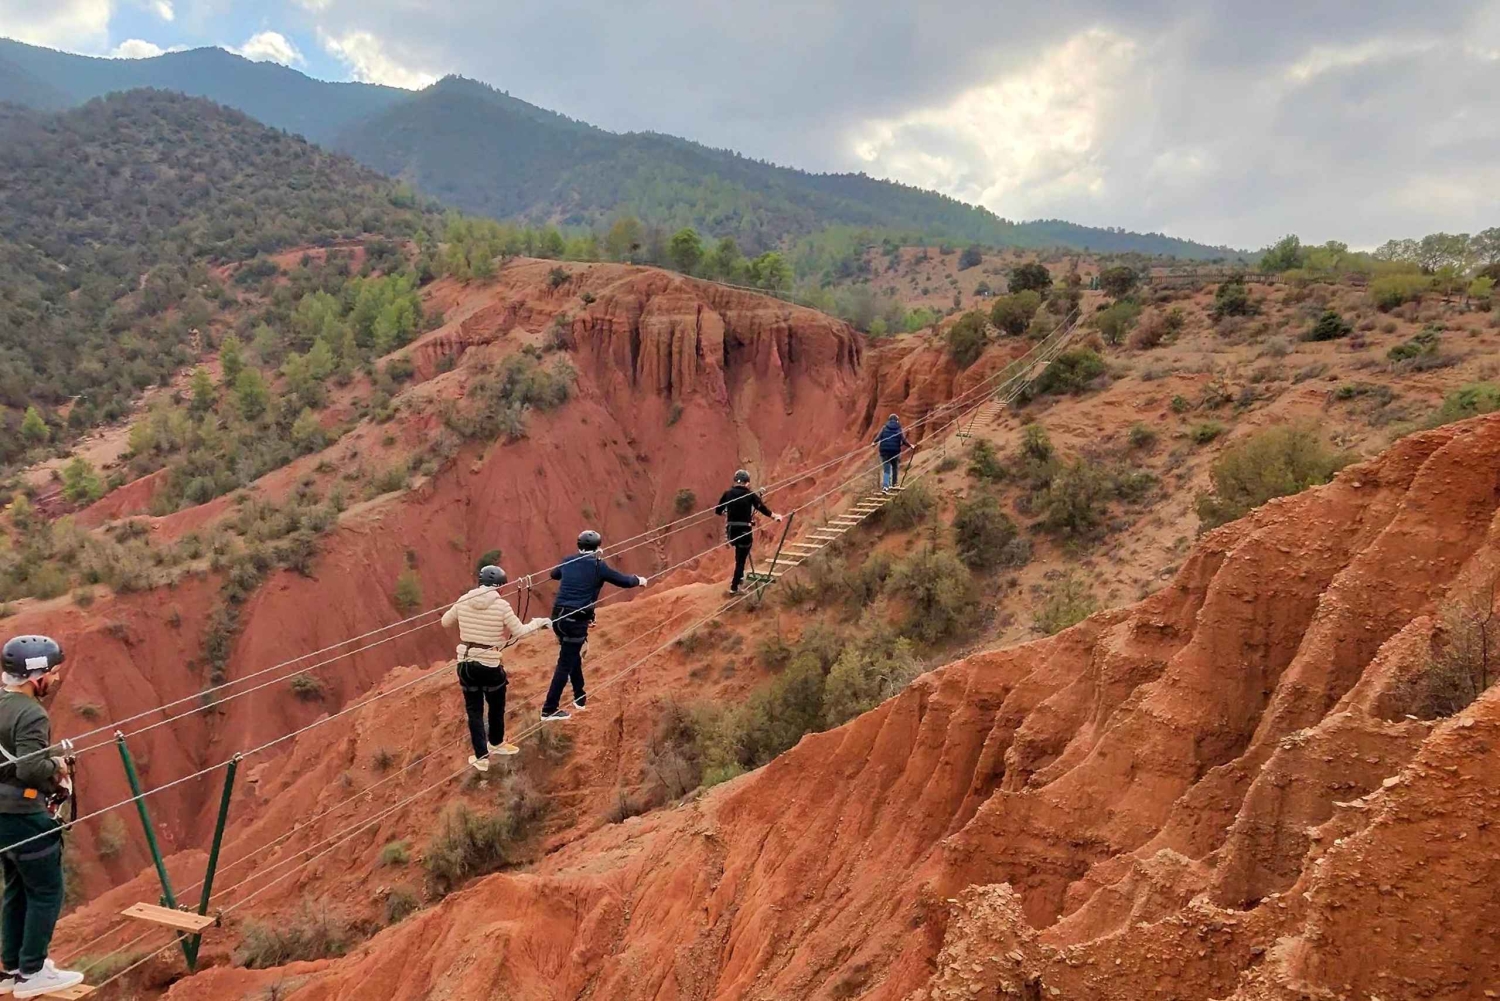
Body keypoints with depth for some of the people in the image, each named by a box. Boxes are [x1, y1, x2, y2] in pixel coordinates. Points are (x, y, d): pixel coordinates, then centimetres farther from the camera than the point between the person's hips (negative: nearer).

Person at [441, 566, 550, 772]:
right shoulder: (501, 605, -15)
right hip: (490, 665, -3)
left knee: (474, 710, 13)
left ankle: (481, 757, 14)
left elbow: (445, 622, 11)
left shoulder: (463, 601, -4)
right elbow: (519, 631, -9)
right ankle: (496, 743, 43)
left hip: (466, 663, 3)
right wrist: (538, 622, 7)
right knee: (496, 706, 23)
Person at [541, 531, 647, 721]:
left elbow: (554, 574, 32)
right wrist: (639, 580, 25)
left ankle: (580, 698, 34)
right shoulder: (598, 565, -4)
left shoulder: (569, 561, 10)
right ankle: (549, 710, -1)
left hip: (558, 617, 6)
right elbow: (623, 581, 5)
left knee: (573, 657, 24)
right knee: (565, 664, -2)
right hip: (576, 621, -6)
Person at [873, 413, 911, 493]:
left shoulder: (884, 428, 4)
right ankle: (893, 484, 35)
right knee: (895, 468, 24)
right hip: (895, 452, -1)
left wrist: (874, 443, 15)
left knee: (886, 470, 2)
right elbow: (904, 441, -6)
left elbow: (878, 438, -5)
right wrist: (910, 445, 11)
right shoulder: (899, 429, 2)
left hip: (884, 451, 1)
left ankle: (885, 486, -16)